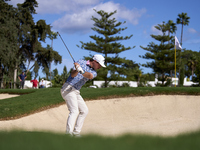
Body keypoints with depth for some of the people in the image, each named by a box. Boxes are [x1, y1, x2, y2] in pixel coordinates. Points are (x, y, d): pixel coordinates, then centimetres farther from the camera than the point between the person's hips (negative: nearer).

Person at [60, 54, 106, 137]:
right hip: (68, 88, -8)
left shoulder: (94, 72, 8)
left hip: (76, 92, 8)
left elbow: (90, 76, -18)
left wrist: (81, 71, -39)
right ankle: (68, 134, -27)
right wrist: (77, 70, -39)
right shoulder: (81, 62, -3)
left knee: (84, 110, 11)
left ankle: (76, 132, 16)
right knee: (74, 111, -20)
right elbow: (72, 74, -15)